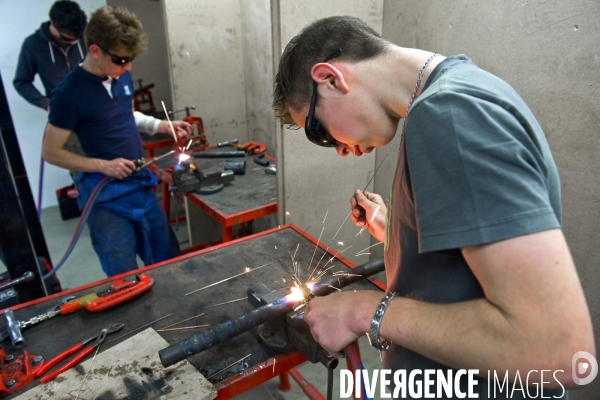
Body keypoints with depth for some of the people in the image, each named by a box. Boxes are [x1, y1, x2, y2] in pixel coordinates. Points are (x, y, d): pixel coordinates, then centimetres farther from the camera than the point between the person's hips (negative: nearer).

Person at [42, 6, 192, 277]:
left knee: (171, 262, 17)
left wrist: (161, 125, 3)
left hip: (141, 186, 7)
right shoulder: (69, 94, -17)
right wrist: (103, 166, -20)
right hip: (106, 197, -6)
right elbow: (50, 152, -10)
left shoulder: (122, 76, 1)